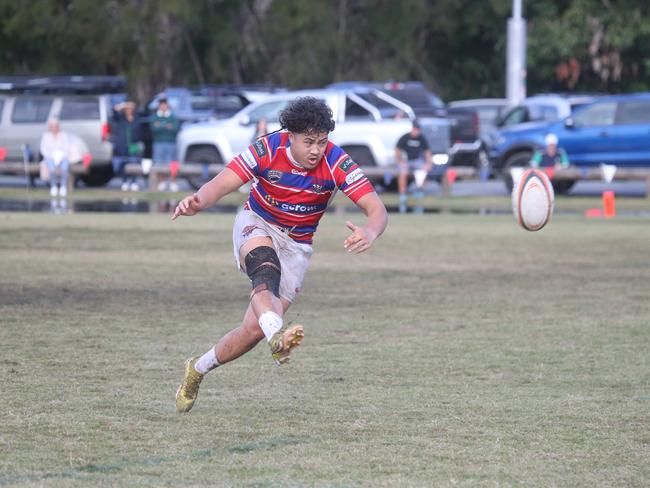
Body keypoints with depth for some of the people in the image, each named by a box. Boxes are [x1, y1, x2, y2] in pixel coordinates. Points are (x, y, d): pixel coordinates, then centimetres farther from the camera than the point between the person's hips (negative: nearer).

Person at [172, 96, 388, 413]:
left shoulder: (337, 163, -21)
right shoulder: (267, 149, -22)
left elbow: (377, 210, -26)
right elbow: (221, 184, -26)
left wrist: (369, 232, -50)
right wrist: (198, 202, -50)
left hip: (296, 245, 1)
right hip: (257, 226, -1)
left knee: (256, 327, -6)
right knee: (266, 268, -40)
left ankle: (198, 369, 17)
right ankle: (277, 335, -62)